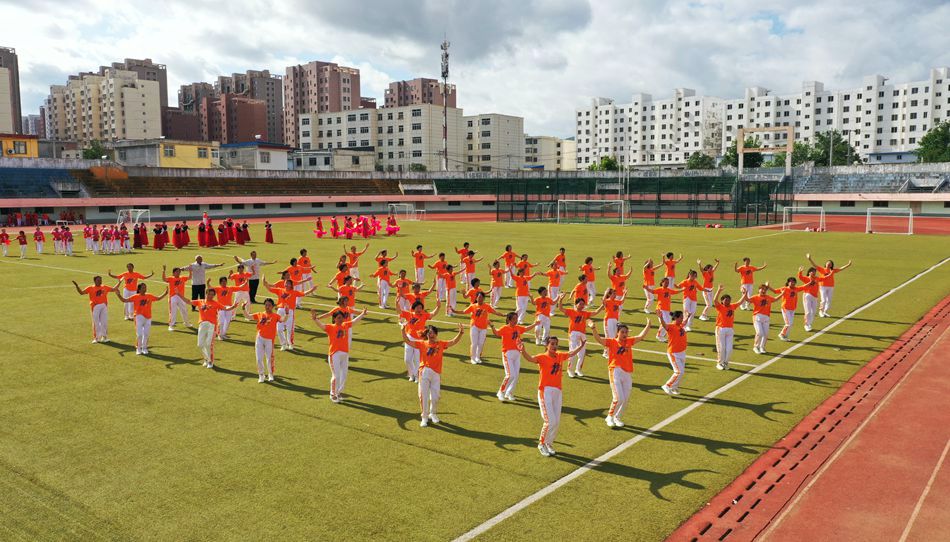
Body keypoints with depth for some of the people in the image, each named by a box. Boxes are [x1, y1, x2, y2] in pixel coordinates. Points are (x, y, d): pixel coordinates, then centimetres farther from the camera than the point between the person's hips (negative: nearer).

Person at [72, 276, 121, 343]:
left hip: (104, 306, 3)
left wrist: (119, 282, 19)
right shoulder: (90, 288, 5)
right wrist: (77, 286, -8)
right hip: (95, 307, -3)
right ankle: (96, 337, 8)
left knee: (104, 322, 5)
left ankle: (104, 336, 16)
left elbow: (113, 289, 21)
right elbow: (81, 292, 1)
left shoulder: (105, 287, 14)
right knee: (96, 322, 1)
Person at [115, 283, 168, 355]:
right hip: (139, 317, -4)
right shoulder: (135, 297, -2)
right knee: (139, 334, -7)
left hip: (148, 318, 4)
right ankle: (138, 349, 7)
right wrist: (118, 295, -16)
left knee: (146, 334, 7)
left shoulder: (149, 296, 8)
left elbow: (158, 298, 21)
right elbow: (124, 300, -3)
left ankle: (144, 348, 20)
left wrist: (165, 293, 14)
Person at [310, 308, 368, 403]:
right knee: (336, 376, -5)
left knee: (344, 376, 11)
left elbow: (354, 320, 27)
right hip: (334, 354, -6)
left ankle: (339, 392, 29)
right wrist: (314, 319, -38)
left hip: (345, 354, 6)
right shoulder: (330, 327, -3)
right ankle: (333, 394, 12)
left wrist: (363, 314, 37)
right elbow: (321, 325, -19)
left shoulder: (345, 325, 12)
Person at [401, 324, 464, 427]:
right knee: (424, 396, 2)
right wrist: (403, 330, -7)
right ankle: (425, 417, 15)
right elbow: (407, 340, 5)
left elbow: (454, 342, 2)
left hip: (436, 373, 1)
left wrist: (460, 332, -12)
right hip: (424, 372, -1)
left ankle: (433, 414, 30)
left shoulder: (441, 344, 9)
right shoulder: (422, 343, 7)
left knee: (435, 397, 4)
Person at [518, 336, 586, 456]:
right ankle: (542, 444, 11)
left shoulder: (560, 356, 9)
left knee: (557, 422, 9)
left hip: (557, 391, 6)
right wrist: (523, 351, -48)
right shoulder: (542, 357, -10)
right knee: (550, 421, -10)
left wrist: (581, 346, 28)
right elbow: (530, 358, -30)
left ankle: (549, 444, 29)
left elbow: (571, 354, 29)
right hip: (545, 391, -6)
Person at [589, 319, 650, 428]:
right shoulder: (611, 341, 1)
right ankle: (610, 417, 10)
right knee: (619, 398, -12)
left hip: (628, 374, 5)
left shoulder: (629, 341, 14)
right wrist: (593, 329, -29)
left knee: (626, 399, 8)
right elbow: (598, 339, -13)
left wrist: (648, 326, 1)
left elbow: (641, 336, 12)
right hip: (615, 372, -5)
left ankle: (617, 417, 29)